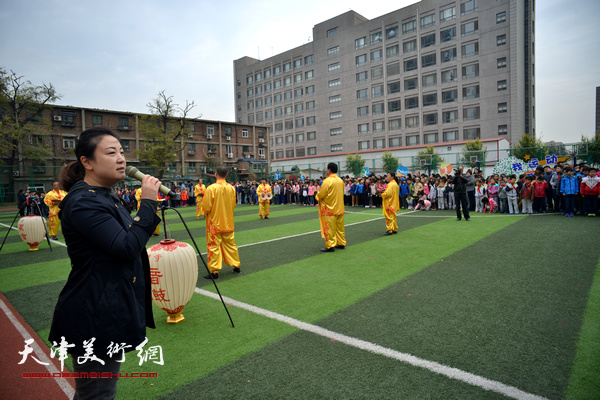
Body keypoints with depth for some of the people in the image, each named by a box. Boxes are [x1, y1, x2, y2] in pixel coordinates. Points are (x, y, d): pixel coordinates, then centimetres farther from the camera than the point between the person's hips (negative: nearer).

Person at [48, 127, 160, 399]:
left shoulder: (107, 197, 11)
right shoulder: (82, 202, -20)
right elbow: (127, 247, -27)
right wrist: (148, 203, -22)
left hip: (111, 312, 10)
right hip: (95, 317, -10)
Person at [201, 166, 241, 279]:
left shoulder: (211, 188, -17)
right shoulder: (231, 188, -2)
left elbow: (206, 207, -13)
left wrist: (206, 214, 8)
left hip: (214, 222, -5)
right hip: (228, 222, 5)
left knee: (214, 246, 3)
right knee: (230, 244, 16)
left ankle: (214, 271, 6)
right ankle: (236, 266, 25)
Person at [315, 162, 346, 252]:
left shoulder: (327, 181, -17)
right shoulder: (340, 181, 7)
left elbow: (320, 195, -17)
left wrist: (317, 197, 7)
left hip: (329, 209, -7)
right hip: (339, 208, 8)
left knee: (329, 228, -1)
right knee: (339, 227, 15)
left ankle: (330, 246, 2)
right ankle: (341, 243, 22)